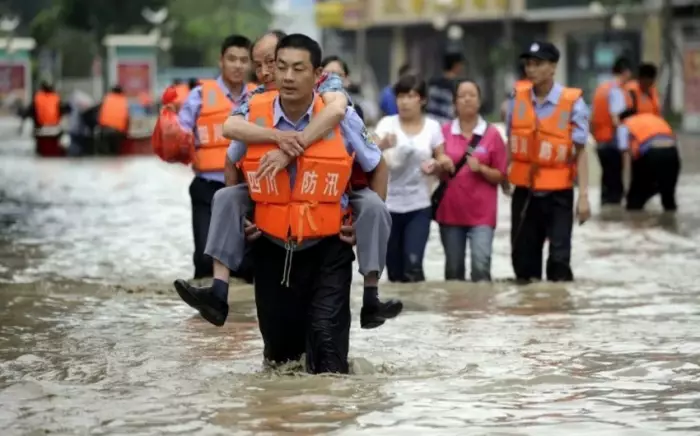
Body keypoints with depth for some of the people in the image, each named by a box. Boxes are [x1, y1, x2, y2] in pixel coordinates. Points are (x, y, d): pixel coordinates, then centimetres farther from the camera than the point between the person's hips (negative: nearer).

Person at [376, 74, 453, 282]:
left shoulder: (432, 127, 2)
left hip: (419, 206, 0)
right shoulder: (387, 123, -4)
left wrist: (436, 165, -15)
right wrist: (381, 145, -43)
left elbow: (443, 162, 10)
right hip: (388, 205, 0)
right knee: (394, 269, 6)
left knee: (413, 265, -16)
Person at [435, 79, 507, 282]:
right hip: (450, 210, 2)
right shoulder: (444, 132, 4)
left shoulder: (492, 134, -1)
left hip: (482, 212, -2)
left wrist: (481, 169, -15)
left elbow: (500, 175, 3)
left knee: (481, 264, -16)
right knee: (453, 268, 8)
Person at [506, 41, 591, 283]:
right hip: (524, 191, 4)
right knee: (523, 255, 11)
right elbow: (510, 143, 9)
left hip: (558, 193, -4)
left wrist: (584, 195, -12)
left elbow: (580, 151, -9)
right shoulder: (518, 99, 0)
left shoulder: (572, 102, -11)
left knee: (559, 258, -2)